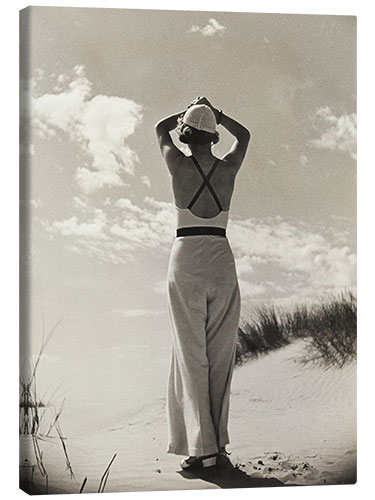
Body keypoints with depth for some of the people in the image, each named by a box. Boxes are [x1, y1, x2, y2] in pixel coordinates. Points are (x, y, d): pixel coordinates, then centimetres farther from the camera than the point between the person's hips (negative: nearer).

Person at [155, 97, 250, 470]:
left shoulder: (179, 164, -3)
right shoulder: (228, 168, 3)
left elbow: (160, 128, 19)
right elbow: (244, 135, 26)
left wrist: (189, 111, 28)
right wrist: (214, 113, 29)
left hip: (186, 257, -2)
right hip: (221, 257, 2)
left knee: (191, 352, -3)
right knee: (220, 353, 7)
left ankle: (202, 445, -9)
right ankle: (218, 439, 8)